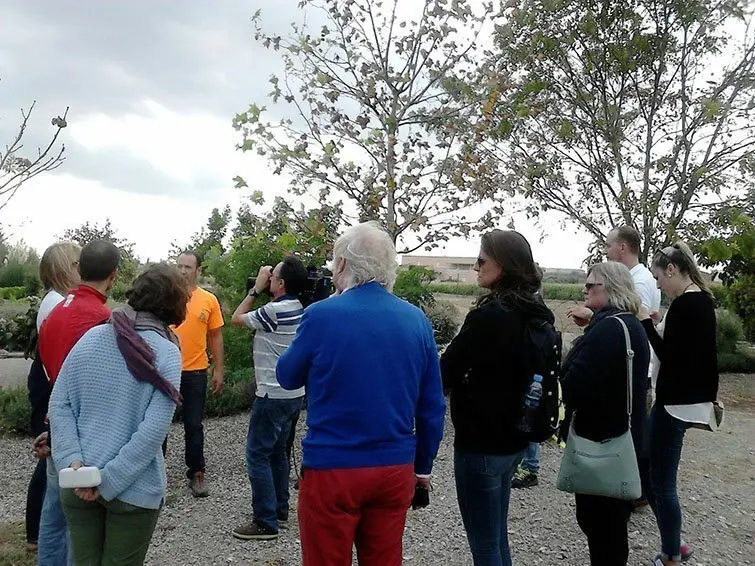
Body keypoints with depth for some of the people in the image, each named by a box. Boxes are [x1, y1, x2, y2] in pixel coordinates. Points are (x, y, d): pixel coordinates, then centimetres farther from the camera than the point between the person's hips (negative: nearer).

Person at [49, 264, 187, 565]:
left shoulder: (91, 337, 0)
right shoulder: (167, 354, -12)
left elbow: (59, 404, -3)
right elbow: (153, 431, -19)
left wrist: (72, 461, -9)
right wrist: (109, 482, -13)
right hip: (135, 489, -4)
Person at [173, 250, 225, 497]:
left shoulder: (209, 300, 0)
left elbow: (215, 337, 5)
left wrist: (218, 370, 4)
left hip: (195, 372, 0)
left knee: (194, 425, 7)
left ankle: (196, 472, 18)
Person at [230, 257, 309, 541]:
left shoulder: (274, 311, -20)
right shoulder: (298, 309, 6)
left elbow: (237, 319, -7)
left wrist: (256, 288, -2)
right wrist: (262, 291, 8)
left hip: (273, 396, -9)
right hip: (293, 394, 9)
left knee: (258, 455, -2)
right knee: (277, 451, 19)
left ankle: (266, 522, 2)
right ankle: (280, 509, 28)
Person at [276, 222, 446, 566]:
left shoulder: (322, 315, -13)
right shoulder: (417, 321, 0)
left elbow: (287, 377, 4)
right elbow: (432, 408, 4)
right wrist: (423, 468, 16)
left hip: (331, 470, -3)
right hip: (396, 470, 4)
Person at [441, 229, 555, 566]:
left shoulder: (489, 316, -22)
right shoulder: (537, 315, 5)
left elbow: (445, 373, -16)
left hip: (481, 443, -9)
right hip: (513, 438, 9)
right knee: (498, 537, 22)